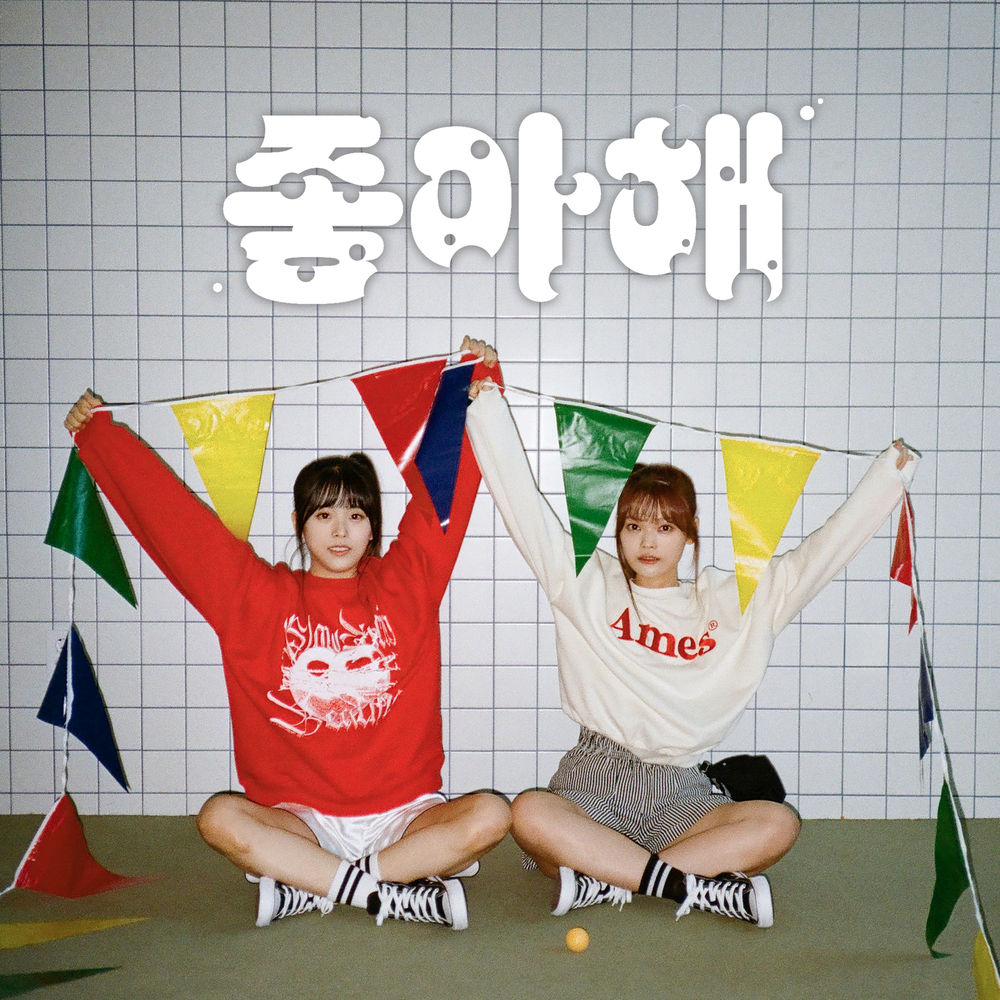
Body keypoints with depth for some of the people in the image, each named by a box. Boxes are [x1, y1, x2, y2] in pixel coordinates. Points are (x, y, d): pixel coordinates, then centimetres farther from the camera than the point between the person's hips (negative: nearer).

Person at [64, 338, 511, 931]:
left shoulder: (405, 584, 6)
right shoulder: (259, 595, 5)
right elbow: (174, 515, 7)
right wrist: (97, 431, 10)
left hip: (403, 813, 1)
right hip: (300, 819, 0)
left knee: (490, 816, -27)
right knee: (221, 819, -29)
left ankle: (312, 889, -20)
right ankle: (392, 891, -25)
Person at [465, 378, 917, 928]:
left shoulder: (731, 600, 11)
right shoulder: (587, 584, 6)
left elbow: (823, 552, 9)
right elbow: (522, 502, 0)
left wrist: (891, 471, 6)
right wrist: (488, 401, -4)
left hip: (679, 790, 2)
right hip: (594, 780, -2)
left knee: (777, 825, -27)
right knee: (529, 815, -35)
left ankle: (605, 879, -23)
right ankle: (696, 886, -25)